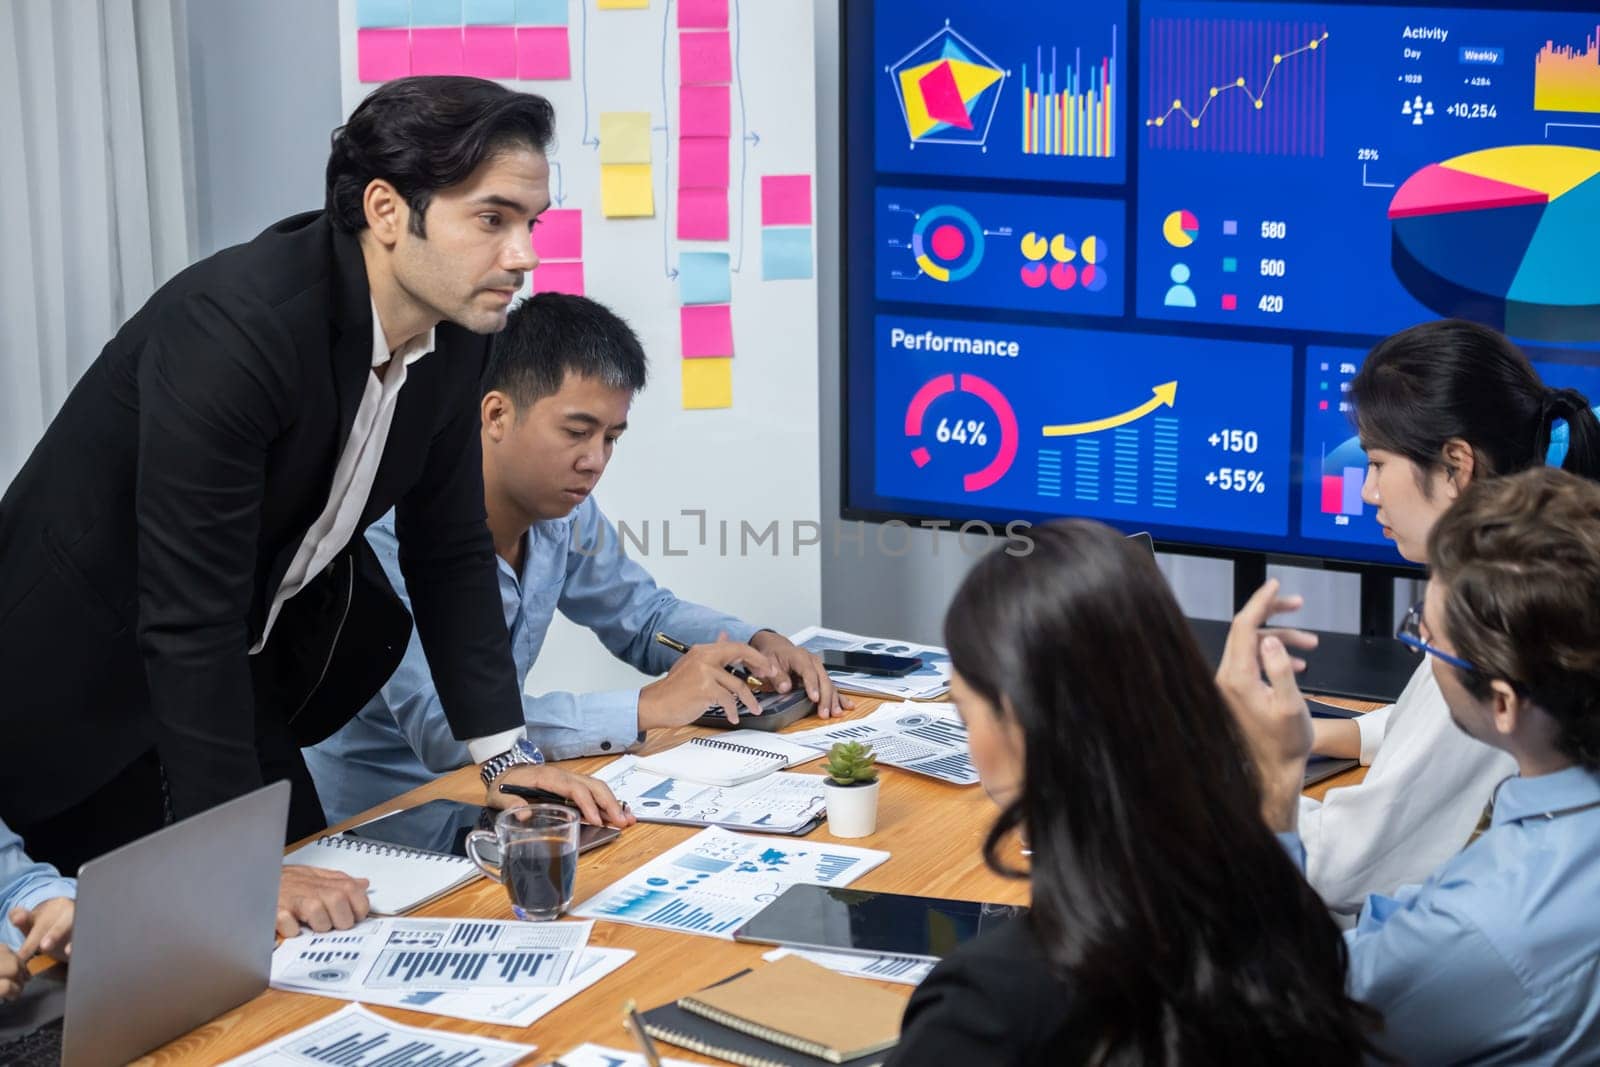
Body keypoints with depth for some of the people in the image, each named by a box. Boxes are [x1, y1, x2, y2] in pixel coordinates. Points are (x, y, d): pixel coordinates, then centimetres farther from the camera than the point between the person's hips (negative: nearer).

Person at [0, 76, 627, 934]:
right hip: (80, 692, -7)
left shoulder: (455, 325, -8)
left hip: (240, 682, 8)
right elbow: (188, 617, -32)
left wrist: (506, 753, 0)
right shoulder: (231, 325, -33)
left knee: (312, 922, 8)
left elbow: (448, 549, 5)